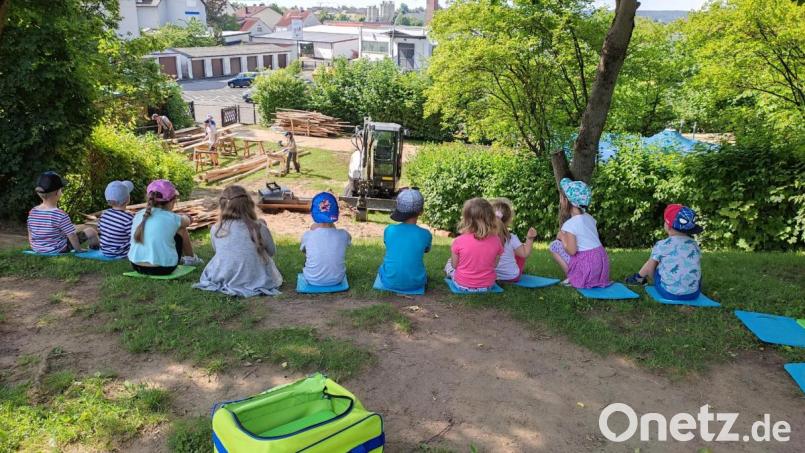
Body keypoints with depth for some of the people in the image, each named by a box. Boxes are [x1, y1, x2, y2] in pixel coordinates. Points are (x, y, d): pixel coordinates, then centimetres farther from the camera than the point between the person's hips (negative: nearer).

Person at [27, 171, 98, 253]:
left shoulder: (32, 212, -4)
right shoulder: (61, 215, -25)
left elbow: (30, 236, 6)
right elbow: (72, 236, -18)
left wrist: (35, 248, 20)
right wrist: (78, 249, -2)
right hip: (58, 251, -7)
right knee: (91, 231, 5)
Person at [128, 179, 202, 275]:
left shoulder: (138, 215, 2)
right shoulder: (172, 218, -10)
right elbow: (187, 221, 13)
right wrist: (182, 217, 38)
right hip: (162, 269, -5)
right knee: (181, 229, 19)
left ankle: (182, 258, 56)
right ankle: (191, 259, 43)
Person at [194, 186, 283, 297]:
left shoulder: (215, 230, -10)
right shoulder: (259, 228, -16)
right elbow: (272, 252, 0)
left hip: (222, 279, 2)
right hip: (254, 282, -2)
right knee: (267, 257, 25)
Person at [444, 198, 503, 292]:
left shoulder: (459, 241, -22)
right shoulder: (496, 240, -15)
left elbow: (454, 265, -10)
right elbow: (495, 265, -3)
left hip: (462, 285, -2)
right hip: (488, 286, 3)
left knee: (448, 264, 26)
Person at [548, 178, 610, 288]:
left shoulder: (569, 224, -14)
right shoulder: (589, 218, 9)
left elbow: (571, 251, -18)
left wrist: (562, 237, 0)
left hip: (587, 265, -7)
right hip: (602, 261, 7)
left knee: (554, 246, 4)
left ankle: (572, 278, 1)